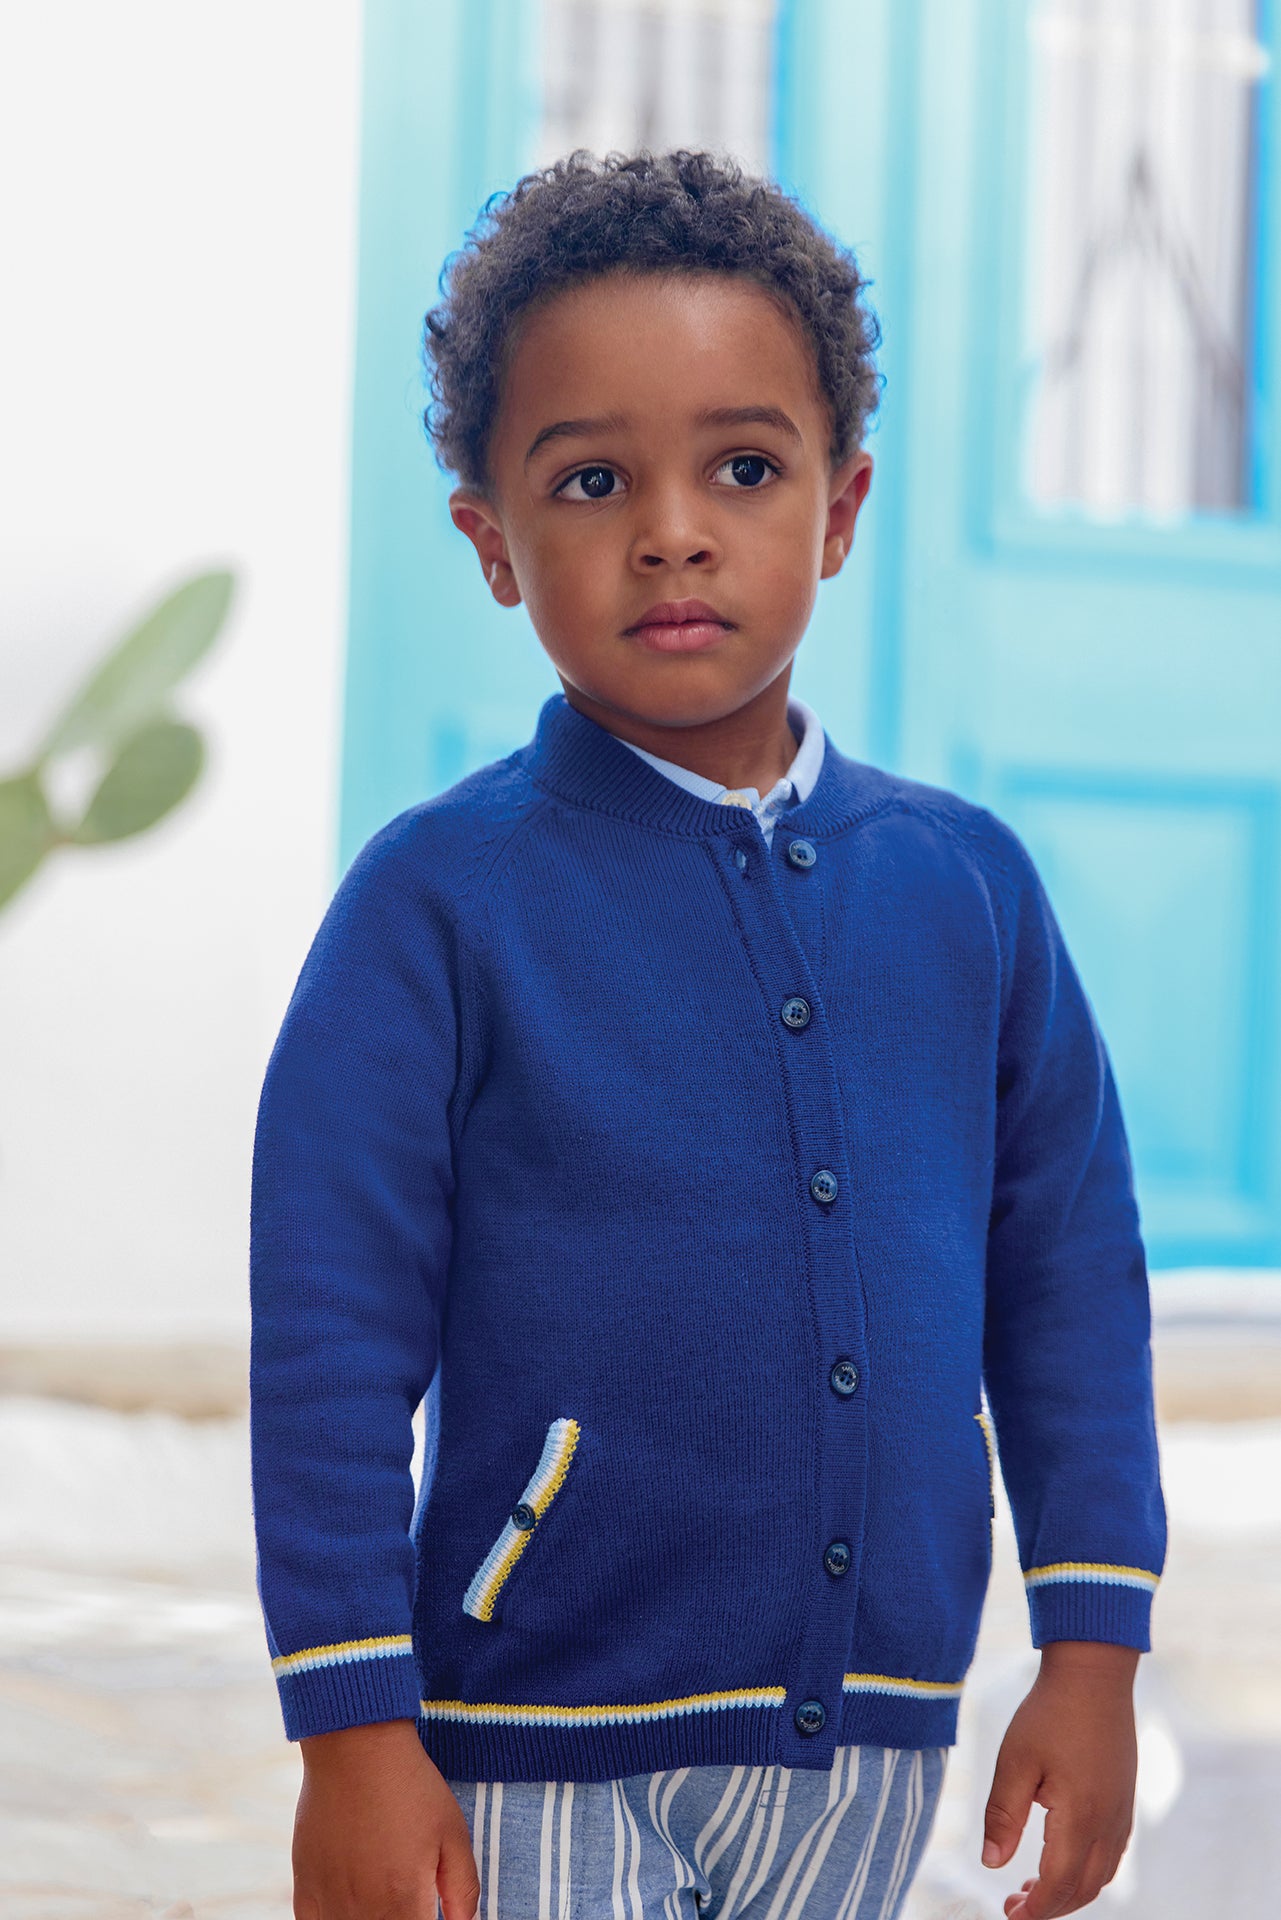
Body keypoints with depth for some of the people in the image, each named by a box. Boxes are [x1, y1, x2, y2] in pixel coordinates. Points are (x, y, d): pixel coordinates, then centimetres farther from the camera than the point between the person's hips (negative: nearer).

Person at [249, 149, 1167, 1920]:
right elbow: (330, 1336, -9)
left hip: (865, 1749, 4)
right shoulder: (440, 906, -9)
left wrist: (1093, 1650, 7)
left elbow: (1070, 1275, 9)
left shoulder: (967, 888, 3)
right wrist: (356, 1737, -11)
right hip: (543, 1759, -4)